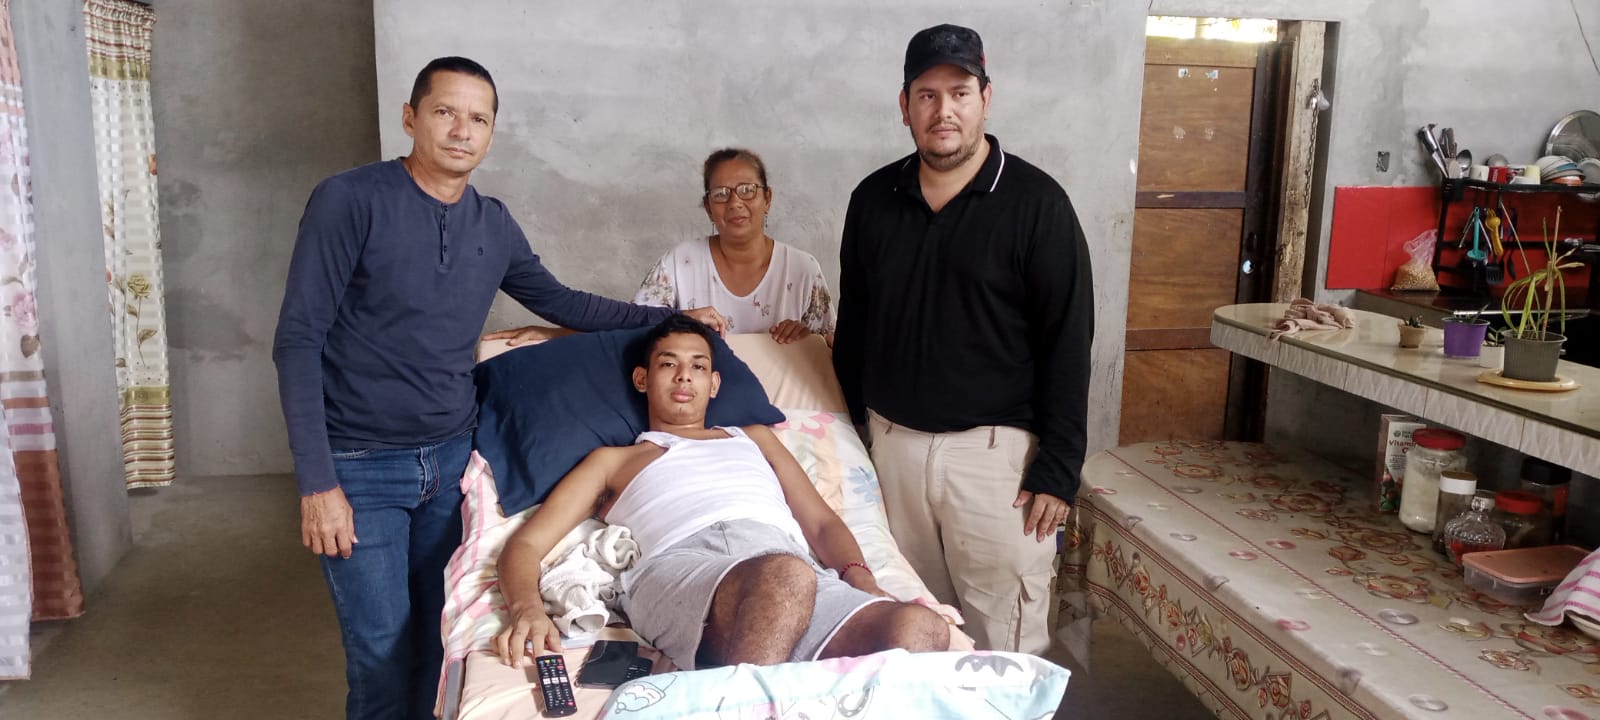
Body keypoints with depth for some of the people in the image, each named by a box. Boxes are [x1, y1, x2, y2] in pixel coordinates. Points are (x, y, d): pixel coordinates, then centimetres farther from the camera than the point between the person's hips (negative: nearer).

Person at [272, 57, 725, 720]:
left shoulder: (494, 225, 5)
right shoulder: (351, 200, -11)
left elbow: (558, 301, 21)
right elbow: (298, 341, -12)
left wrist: (663, 318, 14)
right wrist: (316, 483, -17)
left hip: (452, 459, 5)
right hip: (362, 466, -4)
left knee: (439, 646, 9)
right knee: (384, 658, -2)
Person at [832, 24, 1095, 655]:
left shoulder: (1036, 203, -8)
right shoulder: (873, 199, 5)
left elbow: (1067, 343, -9)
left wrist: (1057, 469, -12)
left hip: (997, 448, -4)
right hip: (893, 441, 4)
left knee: (1005, 640, 2)